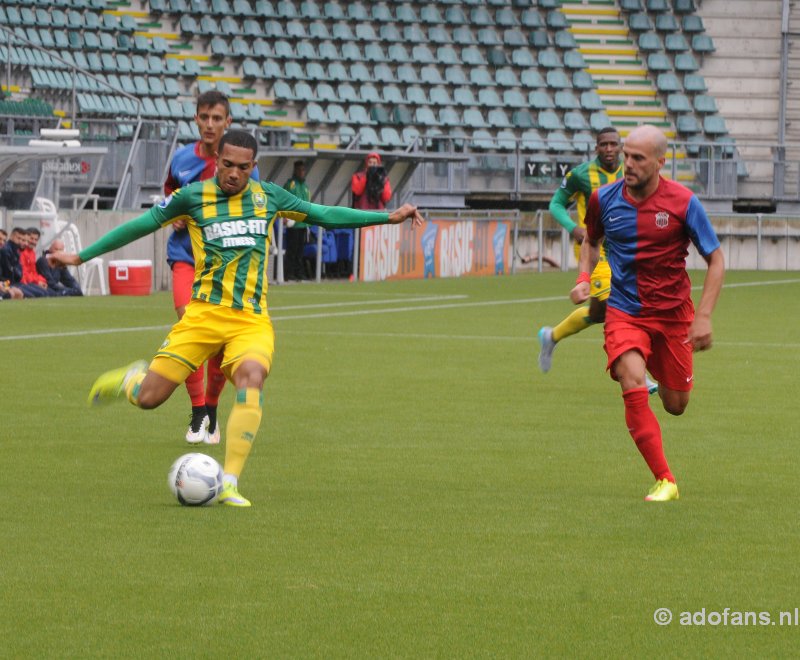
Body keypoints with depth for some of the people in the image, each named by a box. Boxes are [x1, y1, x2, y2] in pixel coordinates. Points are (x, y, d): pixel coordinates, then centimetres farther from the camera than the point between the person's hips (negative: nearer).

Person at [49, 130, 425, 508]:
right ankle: (132, 378, 33)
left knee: (252, 376, -30)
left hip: (252, 320, 1)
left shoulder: (267, 196, 10)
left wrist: (389, 217, 18)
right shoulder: (193, 197, 3)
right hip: (204, 313, -1)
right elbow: (141, 225, 10)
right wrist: (81, 256, 12)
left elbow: (323, 215, 19)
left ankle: (229, 485, -27)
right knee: (148, 398, -7)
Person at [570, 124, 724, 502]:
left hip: (673, 312, 0)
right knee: (633, 385, -25)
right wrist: (584, 277, -2)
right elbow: (592, 240, 18)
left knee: (676, 406, 9)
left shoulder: (682, 202, -12)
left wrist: (704, 316, -13)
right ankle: (664, 481, -19)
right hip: (624, 311, 0)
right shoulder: (604, 200, -5)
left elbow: (716, 260, -4)